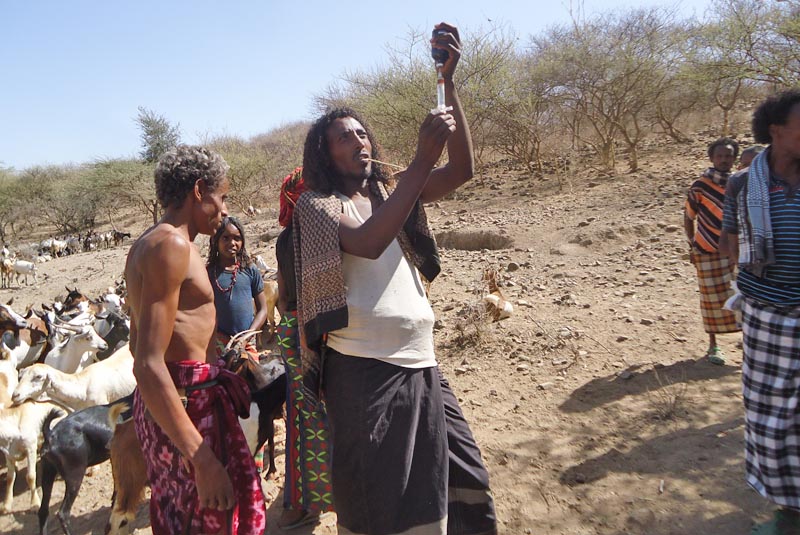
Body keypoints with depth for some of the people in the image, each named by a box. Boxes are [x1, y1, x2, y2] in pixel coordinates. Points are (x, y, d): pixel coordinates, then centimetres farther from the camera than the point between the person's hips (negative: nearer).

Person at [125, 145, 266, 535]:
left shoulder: (149, 243, 14)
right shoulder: (172, 245, -18)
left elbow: (138, 344, 21)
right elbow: (149, 366, -25)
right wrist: (202, 458, -28)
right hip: (186, 401, -10)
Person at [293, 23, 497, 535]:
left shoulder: (390, 193, 13)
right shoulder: (315, 204, -3)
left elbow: (462, 169, 0)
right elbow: (367, 242, -24)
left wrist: (449, 80, -8)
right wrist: (423, 157, -24)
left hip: (420, 363, 6)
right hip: (365, 371, -6)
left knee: (458, 482, 18)